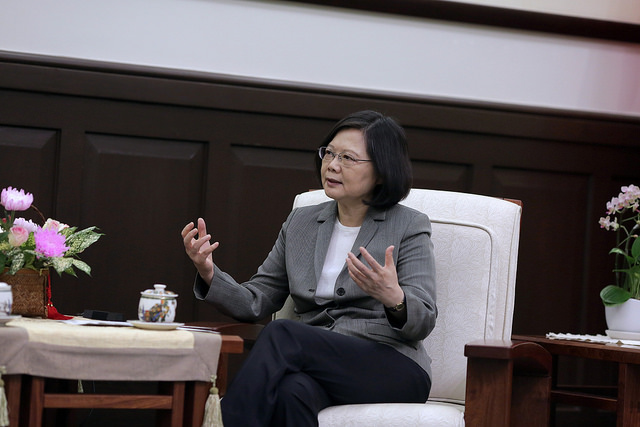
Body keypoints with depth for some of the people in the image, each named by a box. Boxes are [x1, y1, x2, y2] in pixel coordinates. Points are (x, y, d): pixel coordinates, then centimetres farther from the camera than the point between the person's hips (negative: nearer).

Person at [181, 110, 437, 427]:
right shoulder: (300, 223, 18)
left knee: (281, 335, -30)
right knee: (292, 390, -37)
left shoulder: (409, 227, 5)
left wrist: (393, 298, -29)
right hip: (317, 368, 3)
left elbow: (423, 322, -6)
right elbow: (255, 303, 14)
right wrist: (209, 274, -6)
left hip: (392, 371, -3)